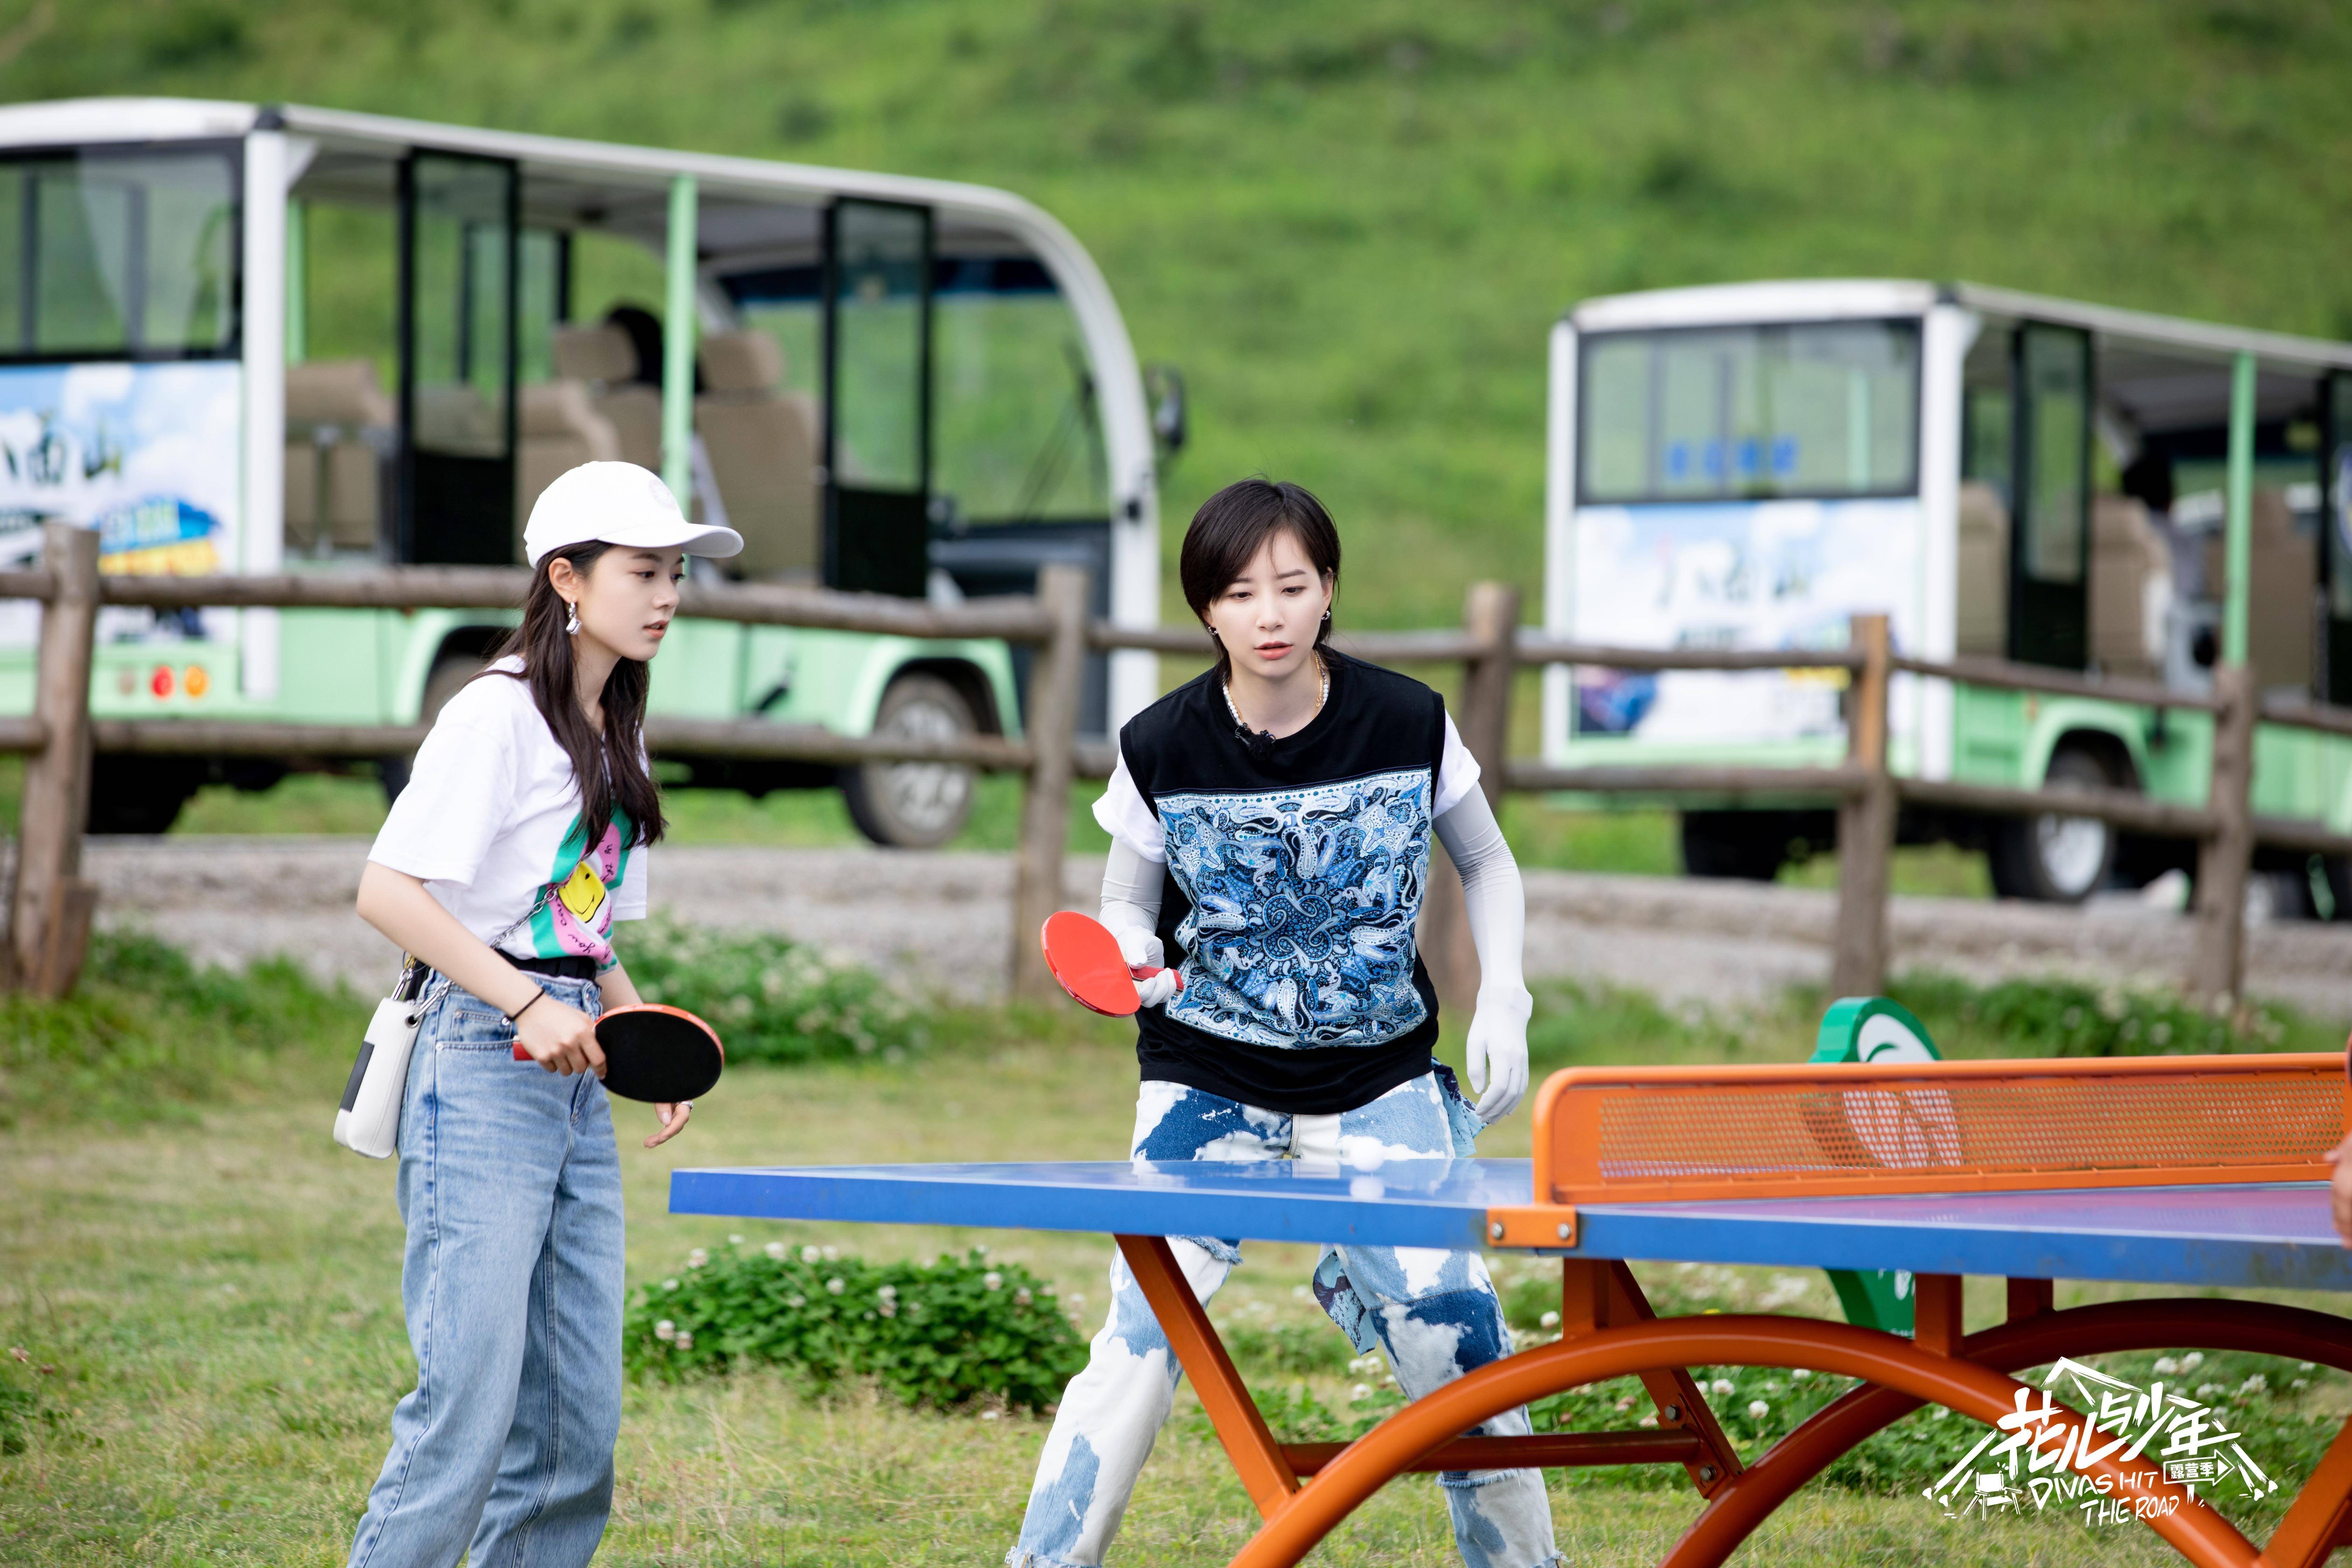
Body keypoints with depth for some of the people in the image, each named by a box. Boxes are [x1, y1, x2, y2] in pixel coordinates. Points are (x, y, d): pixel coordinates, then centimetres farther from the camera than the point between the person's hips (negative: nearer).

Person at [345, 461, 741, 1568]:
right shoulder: (498, 713, -9)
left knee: (578, 1425, 5)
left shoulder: (618, 735, 17)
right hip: (482, 1073, -8)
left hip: (576, 1081, 8)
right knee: (467, 1407, -13)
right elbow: (387, 893, -16)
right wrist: (531, 1005, -21)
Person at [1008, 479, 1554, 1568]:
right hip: (1208, 1079, -1)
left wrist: (1501, 1003, -4)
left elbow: (1488, 868, 8)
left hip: (1379, 1075, 1)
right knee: (1147, 1333, -14)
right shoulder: (1161, 750, -10)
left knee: (1450, 1328, -7)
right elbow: (1123, 910, 3)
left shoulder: (1409, 725, -9)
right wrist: (1136, 968, -20)